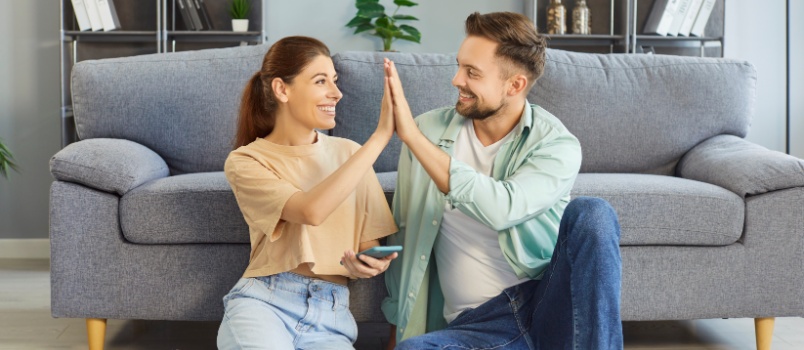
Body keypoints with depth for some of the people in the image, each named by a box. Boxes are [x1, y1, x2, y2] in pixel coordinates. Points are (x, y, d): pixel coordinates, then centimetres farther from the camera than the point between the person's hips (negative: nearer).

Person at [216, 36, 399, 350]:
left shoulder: (349, 154, 11)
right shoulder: (245, 161, -2)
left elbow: (369, 243, 15)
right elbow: (311, 210, -20)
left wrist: (367, 264, -11)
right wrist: (380, 136, -21)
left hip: (330, 316, 2)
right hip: (264, 302, -2)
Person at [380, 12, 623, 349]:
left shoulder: (557, 146, -6)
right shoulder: (428, 131, 2)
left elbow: (502, 209, -26)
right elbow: (403, 233, 13)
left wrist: (411, 134, -25)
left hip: (550, 303, 0)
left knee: (591, 213, -29)